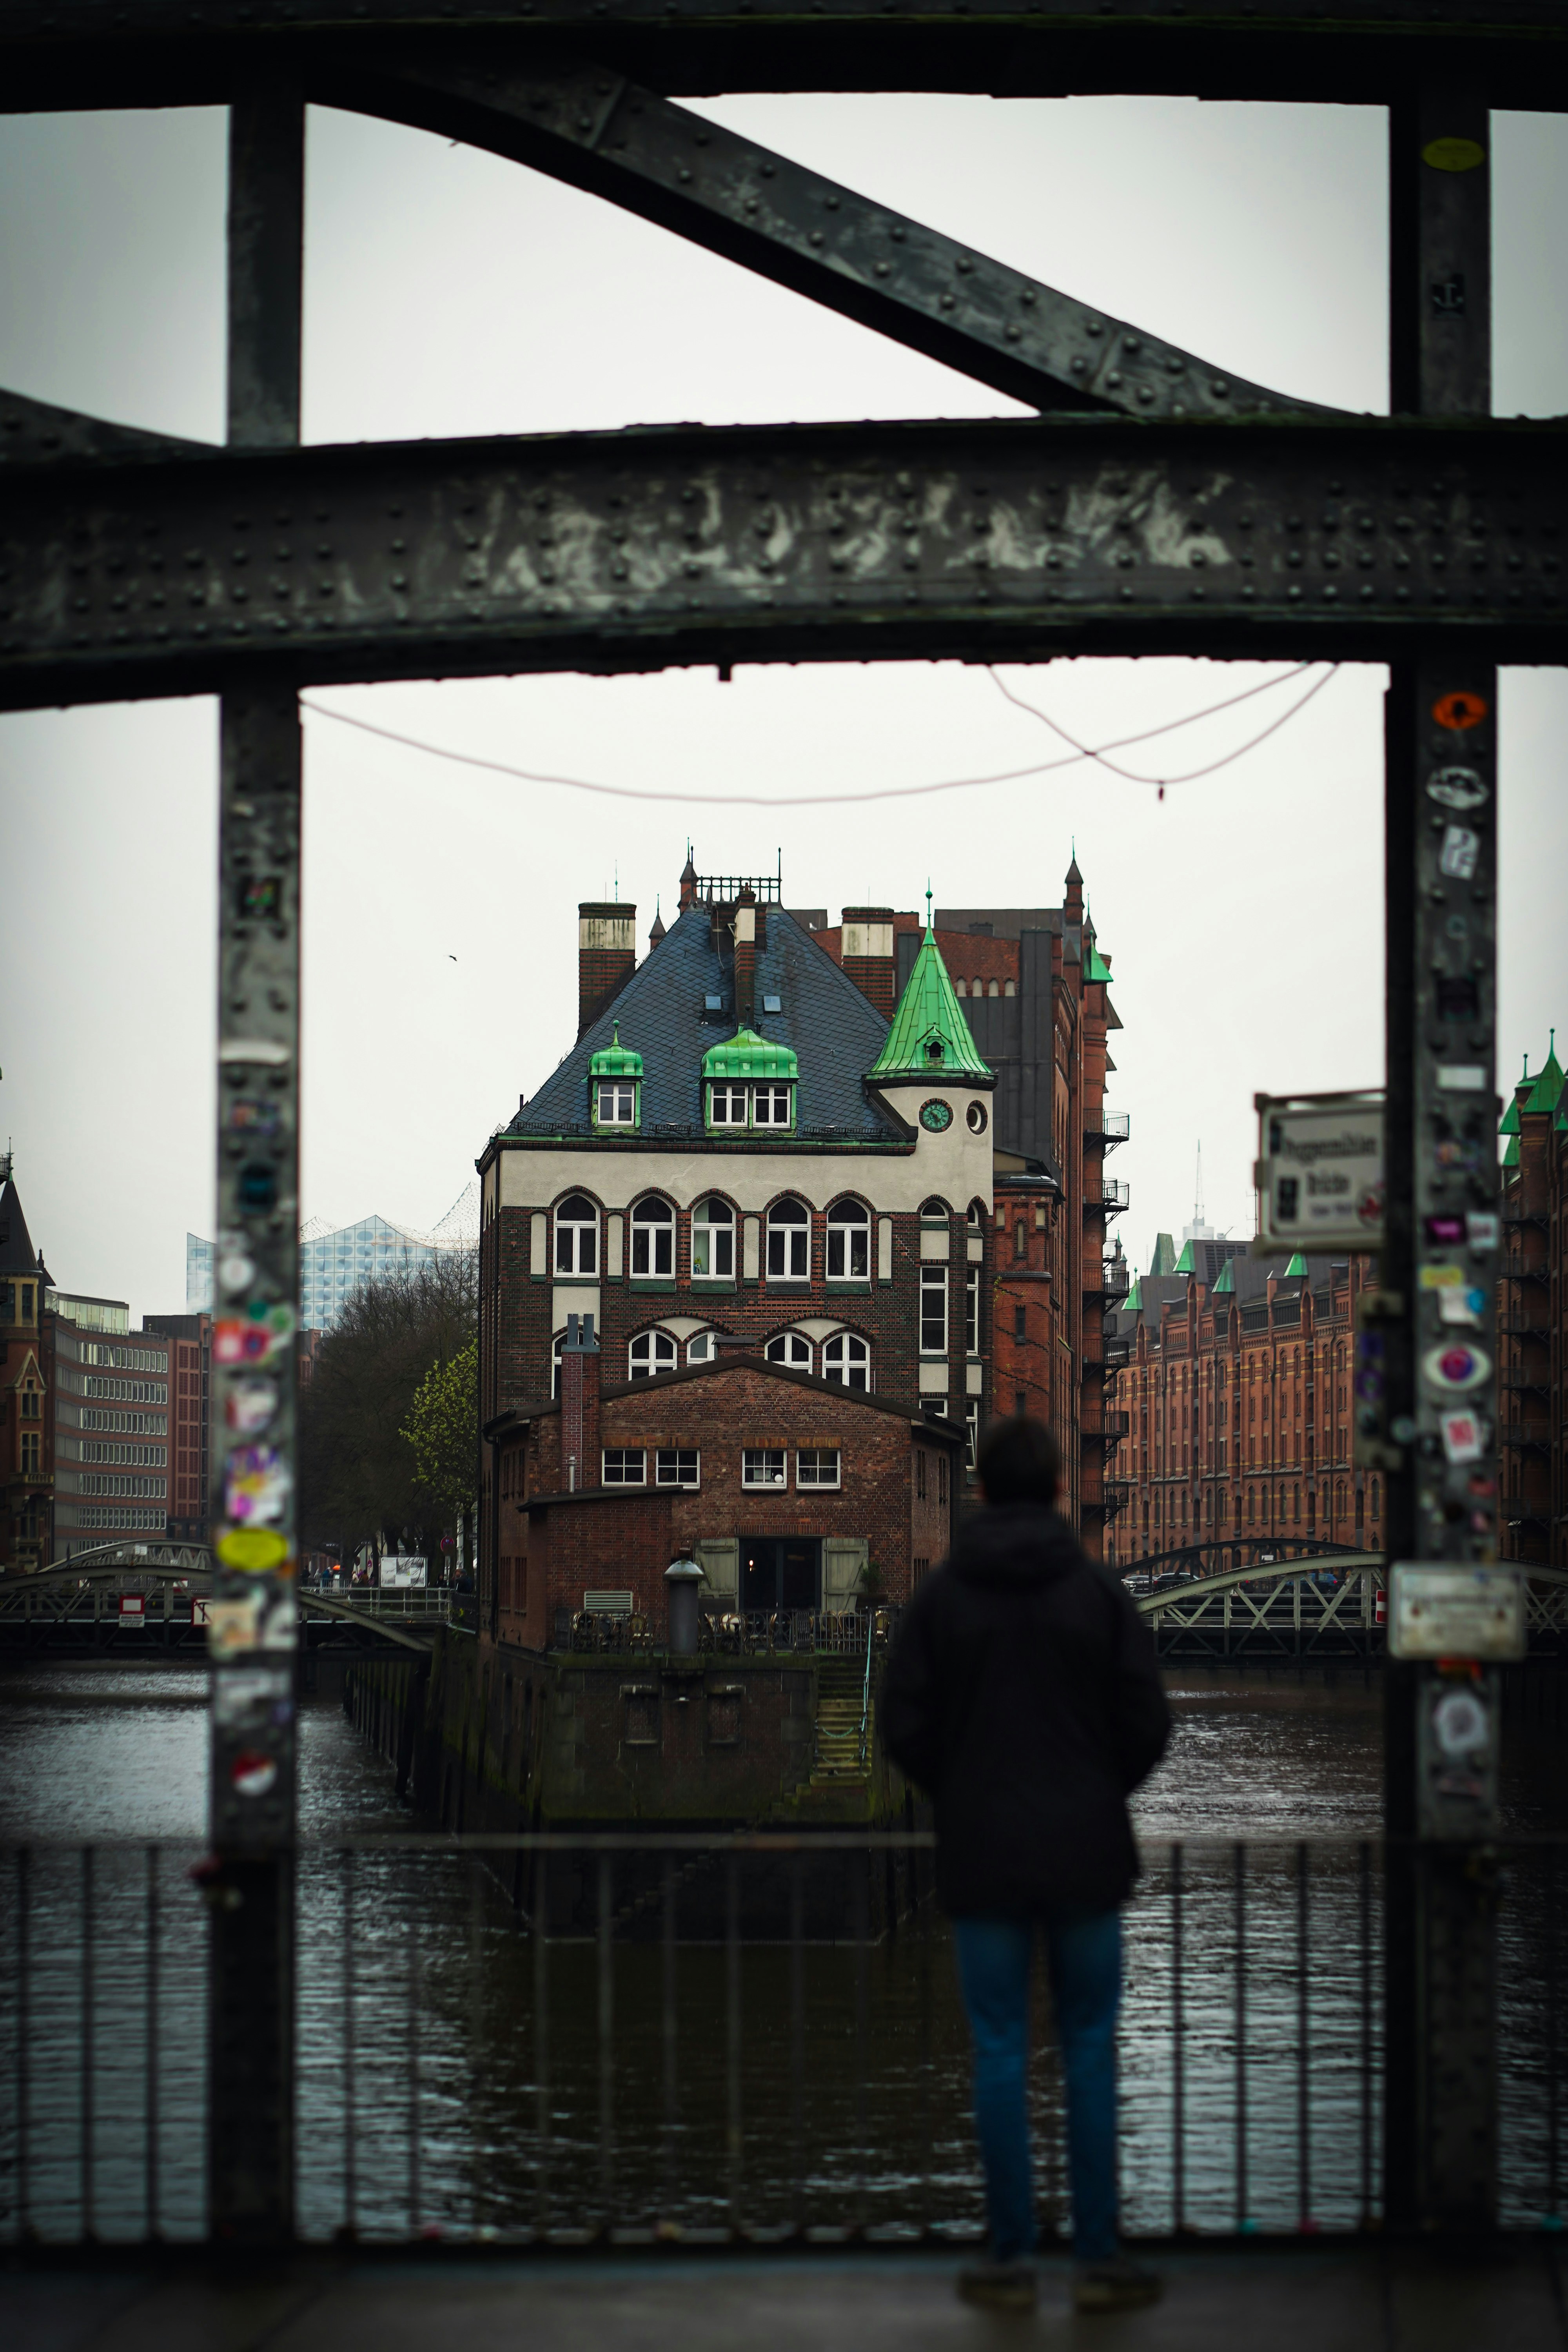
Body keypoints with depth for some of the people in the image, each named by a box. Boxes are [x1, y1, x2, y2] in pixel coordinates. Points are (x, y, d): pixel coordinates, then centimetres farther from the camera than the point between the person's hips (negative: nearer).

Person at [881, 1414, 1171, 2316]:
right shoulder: (1098, 1592, -3)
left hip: (981, 1856, 0)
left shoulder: (943, 1597, -2)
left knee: (1000, 2051, 5)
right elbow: (1148, 1723, -5)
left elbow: (906, 1726, -3)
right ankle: (1099, 2257, 8)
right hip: (1085, 1852, 0)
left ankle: (1013, 2259, 8)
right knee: (1091, 2049, 6)